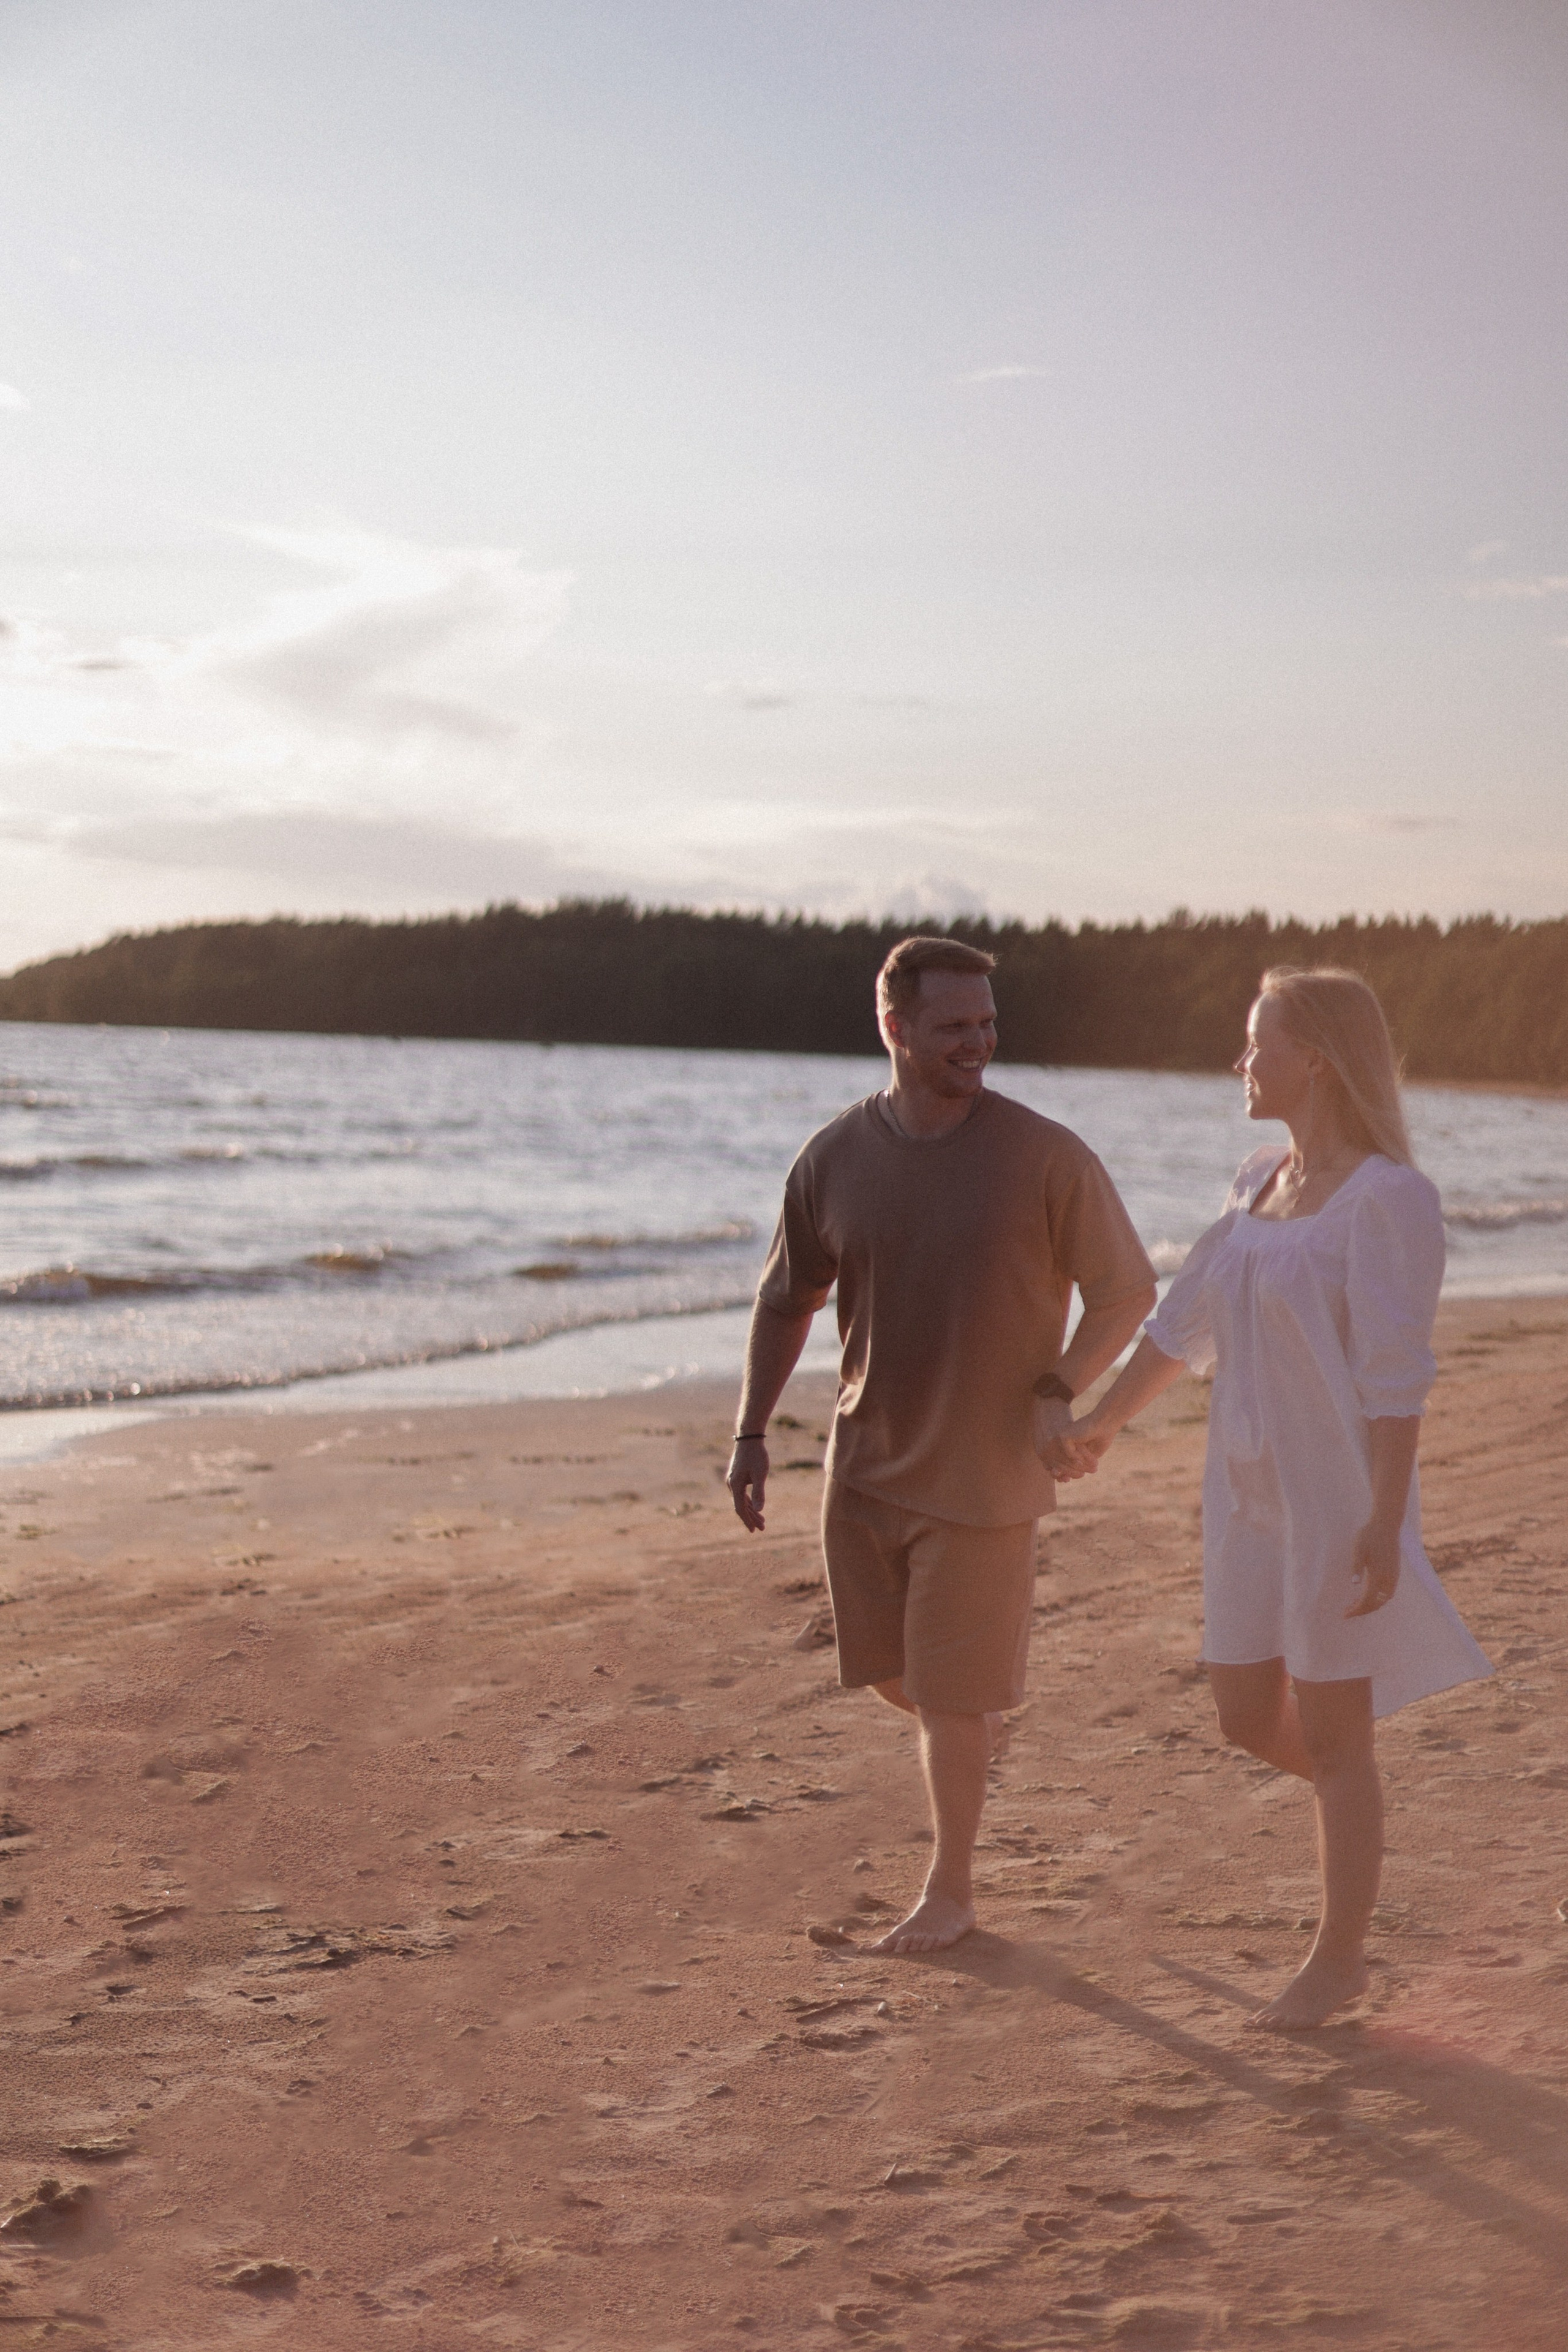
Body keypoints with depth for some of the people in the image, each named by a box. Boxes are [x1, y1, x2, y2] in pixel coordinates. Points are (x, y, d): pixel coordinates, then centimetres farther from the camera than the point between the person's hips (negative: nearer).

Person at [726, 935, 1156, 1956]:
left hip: (982, 1474, -4)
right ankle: (974, 1720, 47)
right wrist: (752, 1433, 2)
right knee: (885, 1669, 14)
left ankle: (951, 1892, 22)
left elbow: (1128, 1289, -3)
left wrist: (1060, 1389, -15)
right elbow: (787, 1301, 9)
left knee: (954, 1697, 3)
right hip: (866, 1460, 4)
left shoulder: (1045, 1156, -13)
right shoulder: (834, 1159, -3)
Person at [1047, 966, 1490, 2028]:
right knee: (1248, 1717, 10)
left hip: (1343, 1497, -7)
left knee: (1329, 1739, 3)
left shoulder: (1390, 1197, -17)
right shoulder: (1265, 1181, 8)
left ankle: (1339, 1955, 18)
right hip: (1255, 1490, 8)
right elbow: (1190, 1315, 17)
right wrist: (1105, 1423, 25)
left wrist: (1385, 1523, -26)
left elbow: (1398, 1372, -21)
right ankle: (1362, 1808, 38)